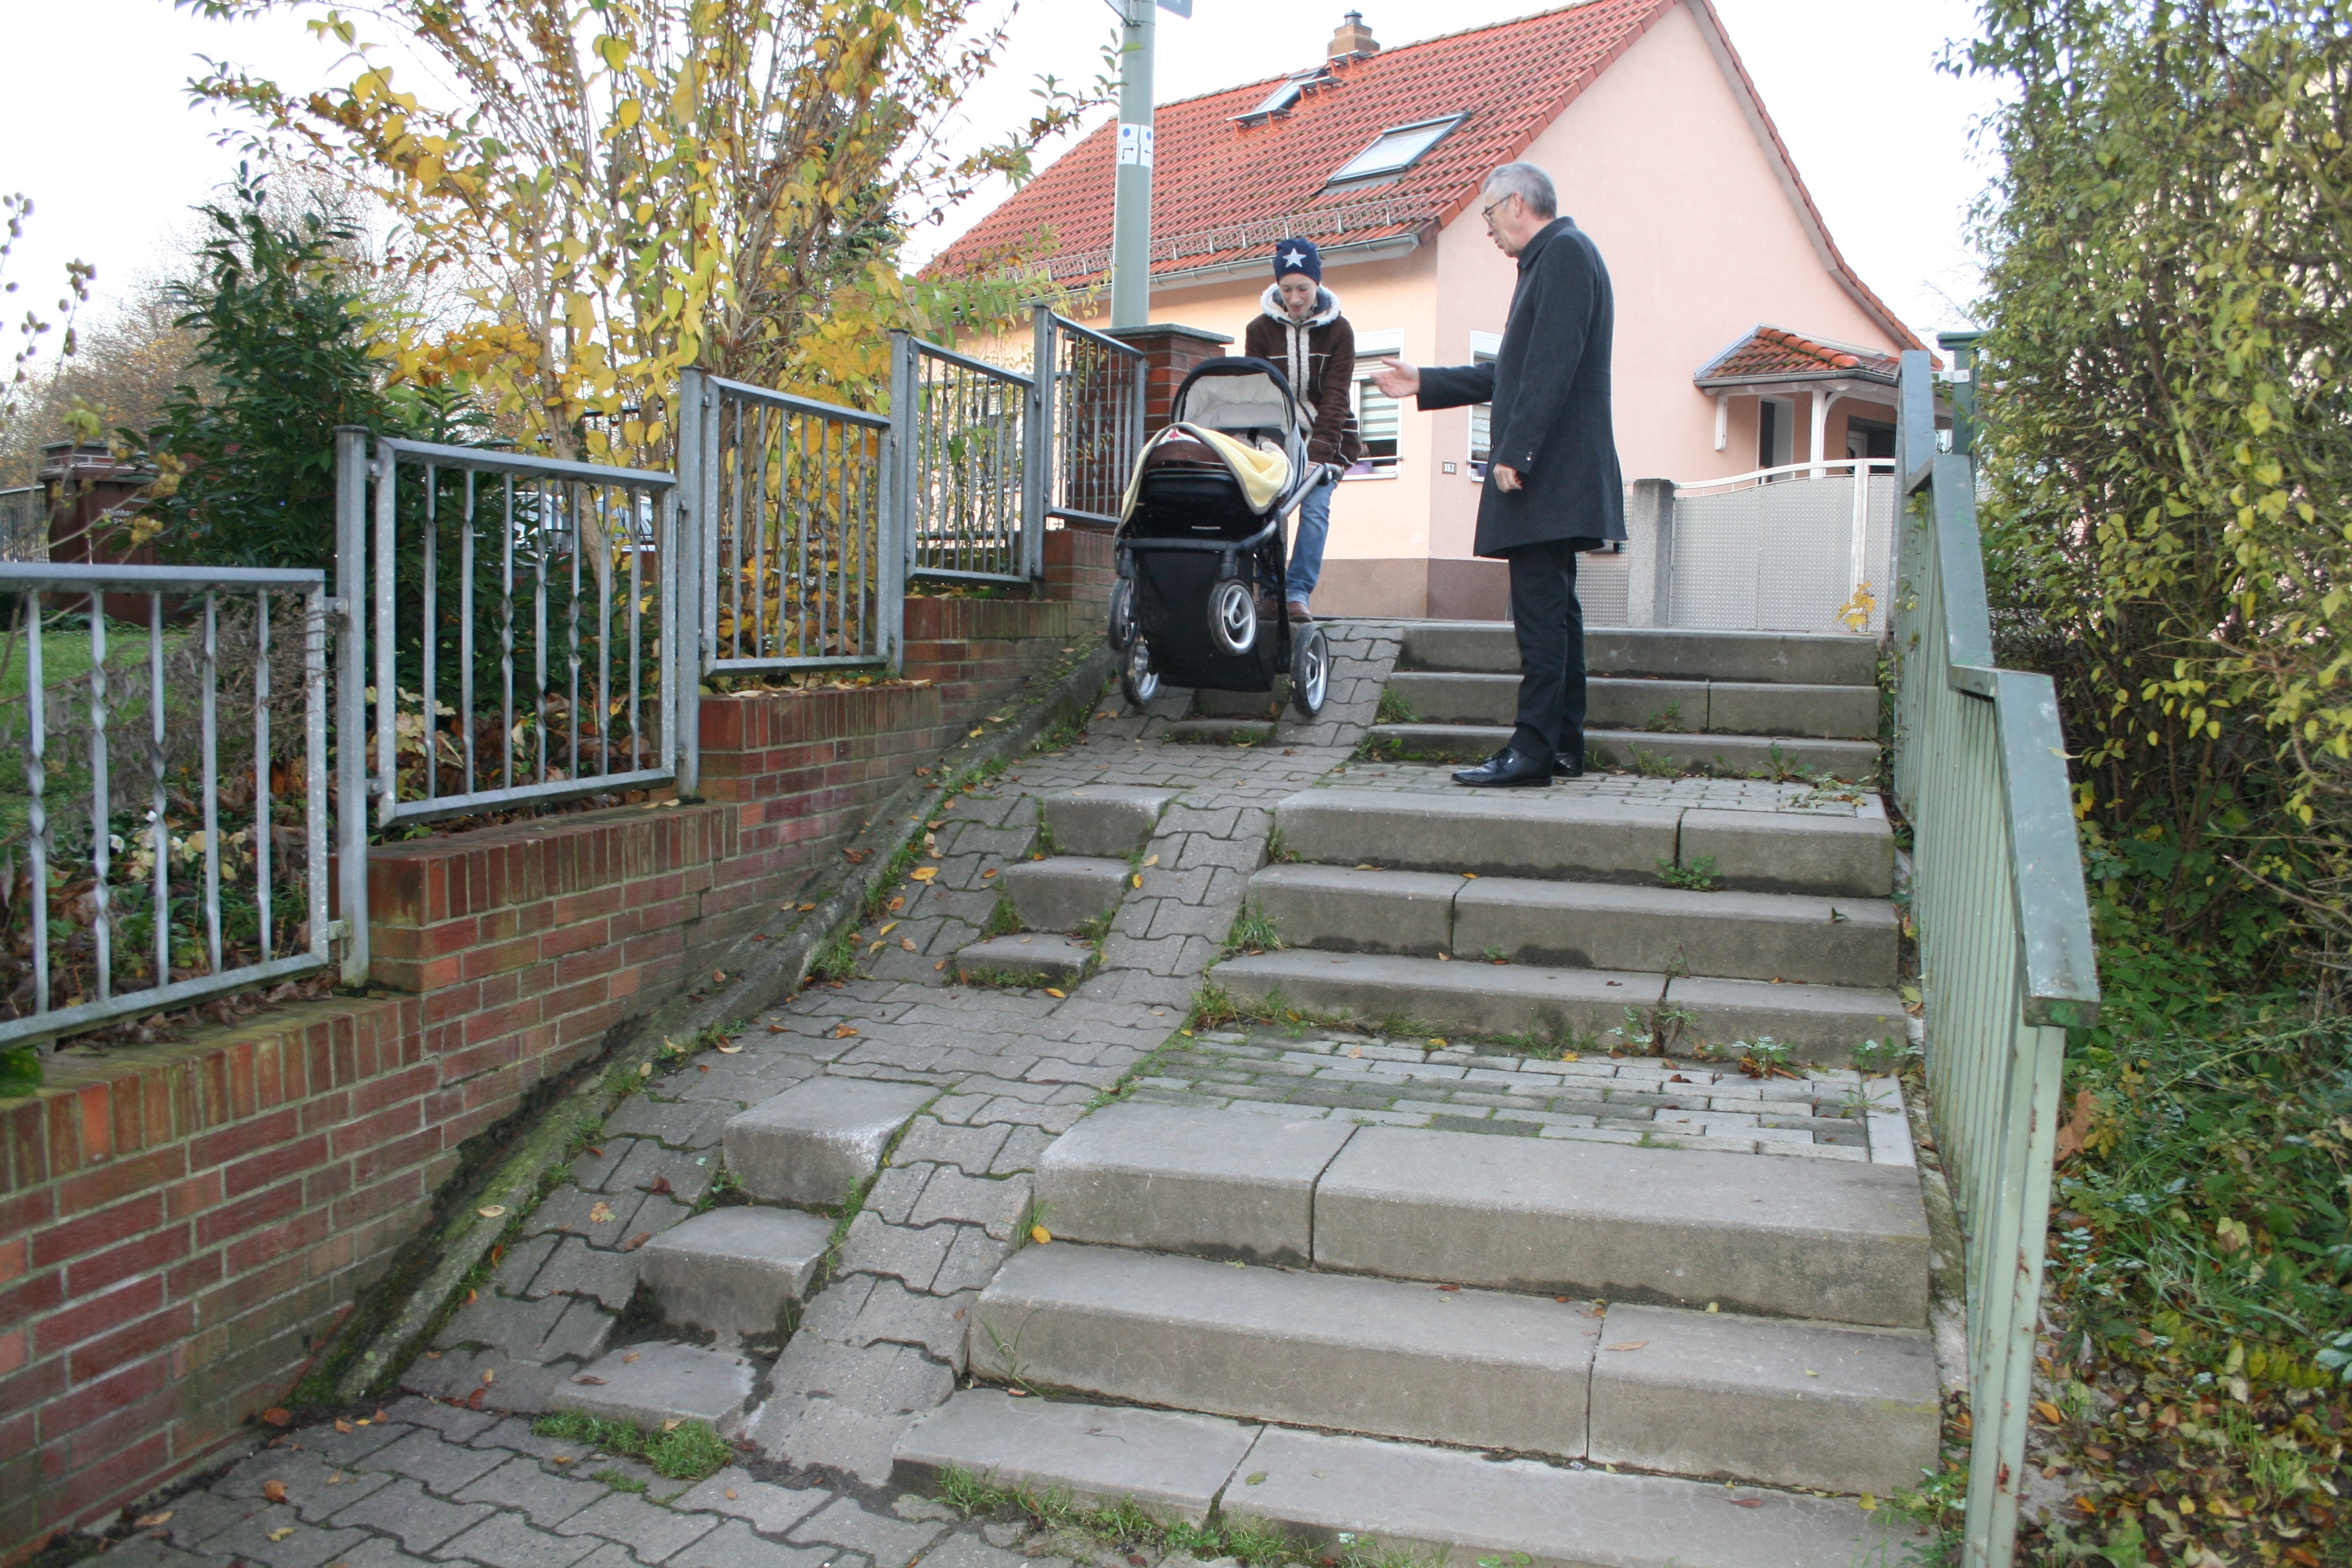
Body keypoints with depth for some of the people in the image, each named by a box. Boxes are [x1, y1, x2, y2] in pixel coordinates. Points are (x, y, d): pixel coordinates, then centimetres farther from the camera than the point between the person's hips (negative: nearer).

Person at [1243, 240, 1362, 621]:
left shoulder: (1338, 330, -4)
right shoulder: (1260, 329, -2)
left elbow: (1334, 397, -12)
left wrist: (1318, 453, -24)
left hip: (1323, 436, -1)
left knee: (1315, 510, -17)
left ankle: (1298, 594, -19)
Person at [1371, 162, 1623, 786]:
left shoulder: (1564, 252, -9)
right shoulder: (1549, 259, 23)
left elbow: (1552, 365, -20)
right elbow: (1514, 373, 28)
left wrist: (1515, 452, -23)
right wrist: (1425, 384, 31)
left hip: (1548, 475, -11)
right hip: (1549, 476, 11)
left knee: (1540, 611, -11)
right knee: (1553, 610, 11)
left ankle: (1533, 750, -11)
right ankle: (1564, 746, 15)